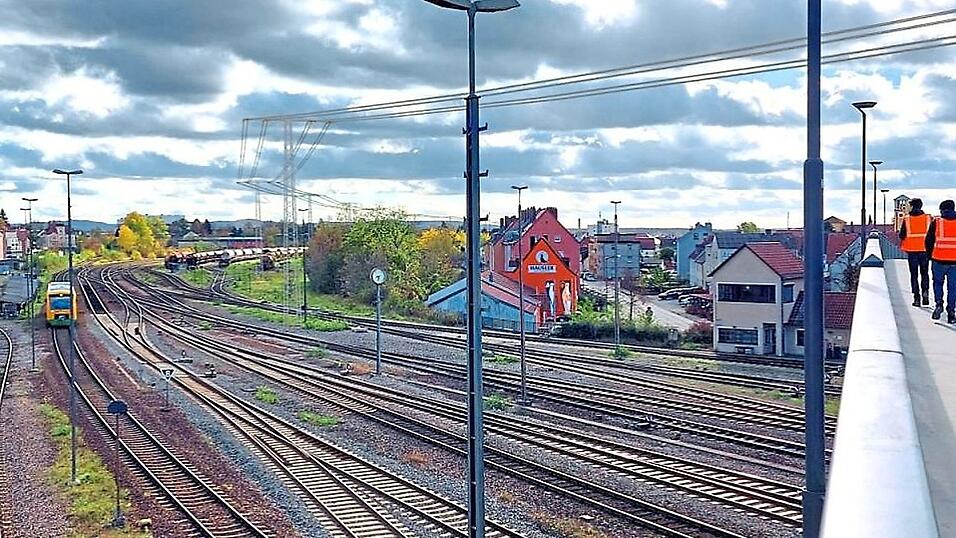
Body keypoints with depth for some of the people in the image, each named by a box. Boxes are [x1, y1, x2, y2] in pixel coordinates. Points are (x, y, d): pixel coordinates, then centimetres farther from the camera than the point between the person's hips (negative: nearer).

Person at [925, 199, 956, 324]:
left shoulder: (936, 222, -2)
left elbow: (929, 240, 1)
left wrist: (930, 254, 15)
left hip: (939, 259, -1)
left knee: (938, 282, 17)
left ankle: (939, 304, -1)